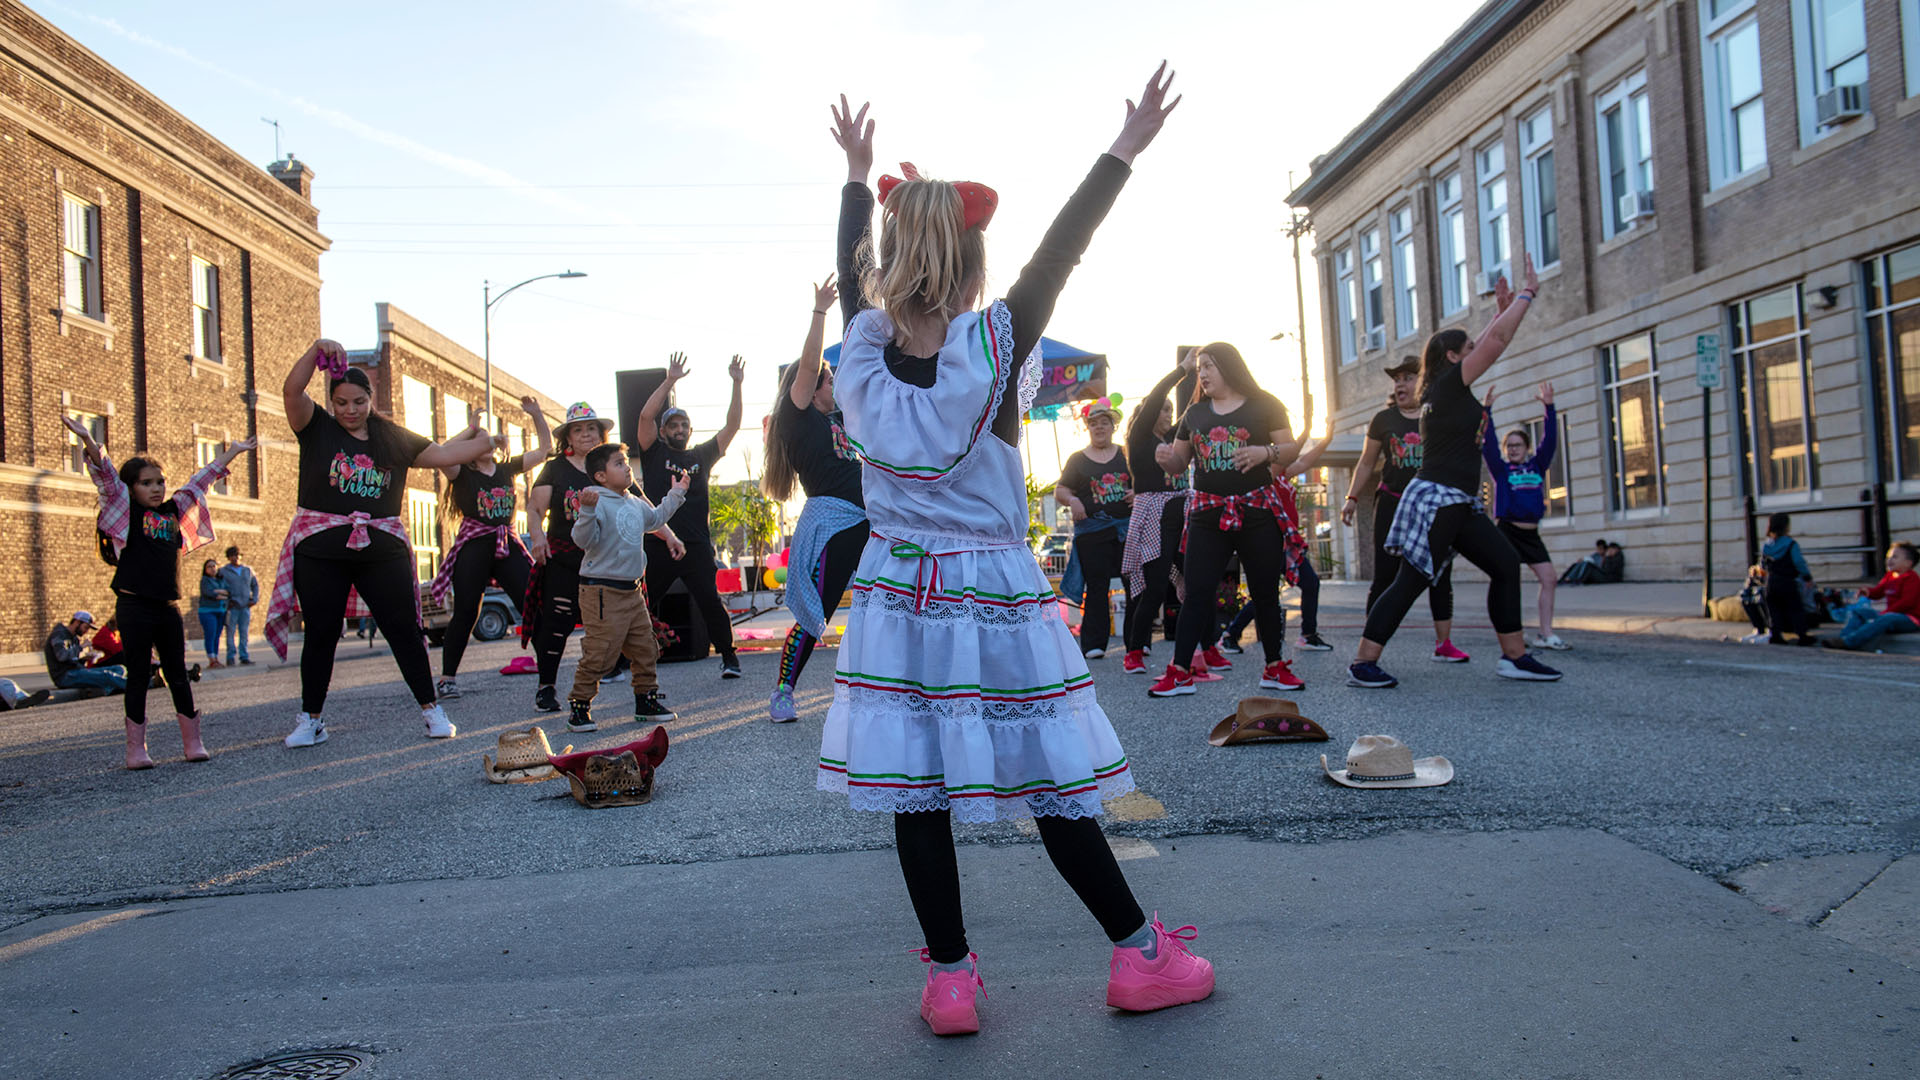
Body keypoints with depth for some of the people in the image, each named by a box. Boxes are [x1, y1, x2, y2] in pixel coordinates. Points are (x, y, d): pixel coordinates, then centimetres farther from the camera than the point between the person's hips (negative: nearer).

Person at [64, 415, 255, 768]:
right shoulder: (125, 511, 1)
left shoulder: (175, 510, 14)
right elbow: (106, 475, -13)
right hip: (134, 607, -5)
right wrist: (88, 441, -27)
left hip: (168, 607, 5)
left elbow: (201, 480, 24)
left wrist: (233, 451, 32)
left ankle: (193, 742, 14)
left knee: (178, 675, 8)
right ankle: (136, 748, 7)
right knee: (137, 676, 1)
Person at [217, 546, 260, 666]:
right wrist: (226, 602, -8)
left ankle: (244, 657, 6)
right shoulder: (223, 571, 4)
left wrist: (255, 599, 7)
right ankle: (231, 657, -1)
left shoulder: (248, 570, 15)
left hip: (246, 606, 3)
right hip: (232, 606, -3)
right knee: (231, 632, -5)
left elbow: (255, 585, 20)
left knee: (244, 633, 3)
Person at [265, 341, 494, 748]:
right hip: (321, 549, -1)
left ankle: (431, 709, 9)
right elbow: (291, 391, -9)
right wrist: (317, 350, -19)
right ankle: (310, 720, 18)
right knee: (320, 634, 5)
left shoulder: (393, 439, 11)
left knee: (404, 629, 0)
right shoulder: (317, 429, 5)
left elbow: (443, 454, 13)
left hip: (382, 547, 1)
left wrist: (483, 442, 6)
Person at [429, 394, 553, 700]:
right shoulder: (463, 473, 0)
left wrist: (536, 415, 6)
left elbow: (544, 449, 15)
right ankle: (447, 678, 9)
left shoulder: (507, 469, 13)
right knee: (465, 614, -2)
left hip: (508, 544, 4)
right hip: (474, 546, -4)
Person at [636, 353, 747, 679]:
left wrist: (736, 384, 0)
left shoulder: (702, 455, 16)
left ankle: (729, 657, 7)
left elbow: (732, 426, 9)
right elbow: (646, 415, -5)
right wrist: (670, 381, -10)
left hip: (696, 546, 1)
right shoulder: (654, 453, 9)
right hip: (656, 545, -1)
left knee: (711, 602, -5)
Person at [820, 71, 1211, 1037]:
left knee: (916, 794, 6)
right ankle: (1141, 956, 18)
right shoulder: (994, 347, -13)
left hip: (895, 597, 3)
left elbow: (850, 268, 13)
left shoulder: (862, 353, -4)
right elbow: (1058, 254, -6)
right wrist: (1123, 152, 4)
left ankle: (949, 979, 15)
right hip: (993, 596, -3)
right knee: (1052, 787, 5)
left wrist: (856, 173, 29)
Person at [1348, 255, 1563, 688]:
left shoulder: (1445, 390, 16)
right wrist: (1528, 292, 2)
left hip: (1458, 505, 10)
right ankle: (1361, 664, -8)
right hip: (1436, 499, -10)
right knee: (1411, 581, -10)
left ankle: (1514, 657, 12)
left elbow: (1489, 345, 31)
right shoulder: (1449, 383, -8)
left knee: (1506, 564, 8)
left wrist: (1503, 307, 28)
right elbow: (1496, 340, -9)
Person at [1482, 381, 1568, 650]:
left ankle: (1545, 634, 5)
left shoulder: (1537, 465, 12)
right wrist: (1487, 409, -18)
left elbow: (1550, 440, 4)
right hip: (1507, 529, -5)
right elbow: (1488, 442, -9)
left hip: (1531, 533, 5)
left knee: (1549, 578, -1)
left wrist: (1549, 407, -4)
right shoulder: (1500, 468, 2)